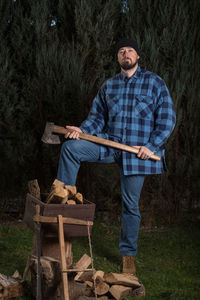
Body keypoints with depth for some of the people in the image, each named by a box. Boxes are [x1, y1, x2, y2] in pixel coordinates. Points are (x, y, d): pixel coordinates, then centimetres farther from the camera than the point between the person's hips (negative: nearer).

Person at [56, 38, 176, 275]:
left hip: (138, 151, -3)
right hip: (110, 144, 3)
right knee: (71, 147, -20)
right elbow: (97, 117, 15)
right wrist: (82, 130, -7)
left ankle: (128, 254, 18)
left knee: (130, 204, 2)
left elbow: (167, 118, -3)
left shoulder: (154, 83, 0)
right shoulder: (108, 86, 12)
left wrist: (151, 146, -13)